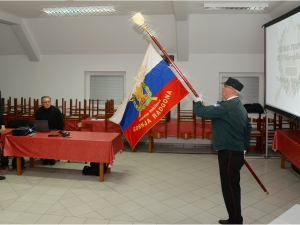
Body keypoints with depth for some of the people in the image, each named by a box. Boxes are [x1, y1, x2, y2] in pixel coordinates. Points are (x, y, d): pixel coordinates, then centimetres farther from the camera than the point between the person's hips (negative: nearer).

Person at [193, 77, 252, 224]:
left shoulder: (226, 106, -20)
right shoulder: (239, 106, 13)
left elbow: (200, 112, -21)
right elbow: (248, 128, 21)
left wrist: (198, 102, 1)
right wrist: (243, 147, 26)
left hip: (229, 153, -11)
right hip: (236, 152, 11)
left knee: (230, 188, 0)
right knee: (232, 187, 18)